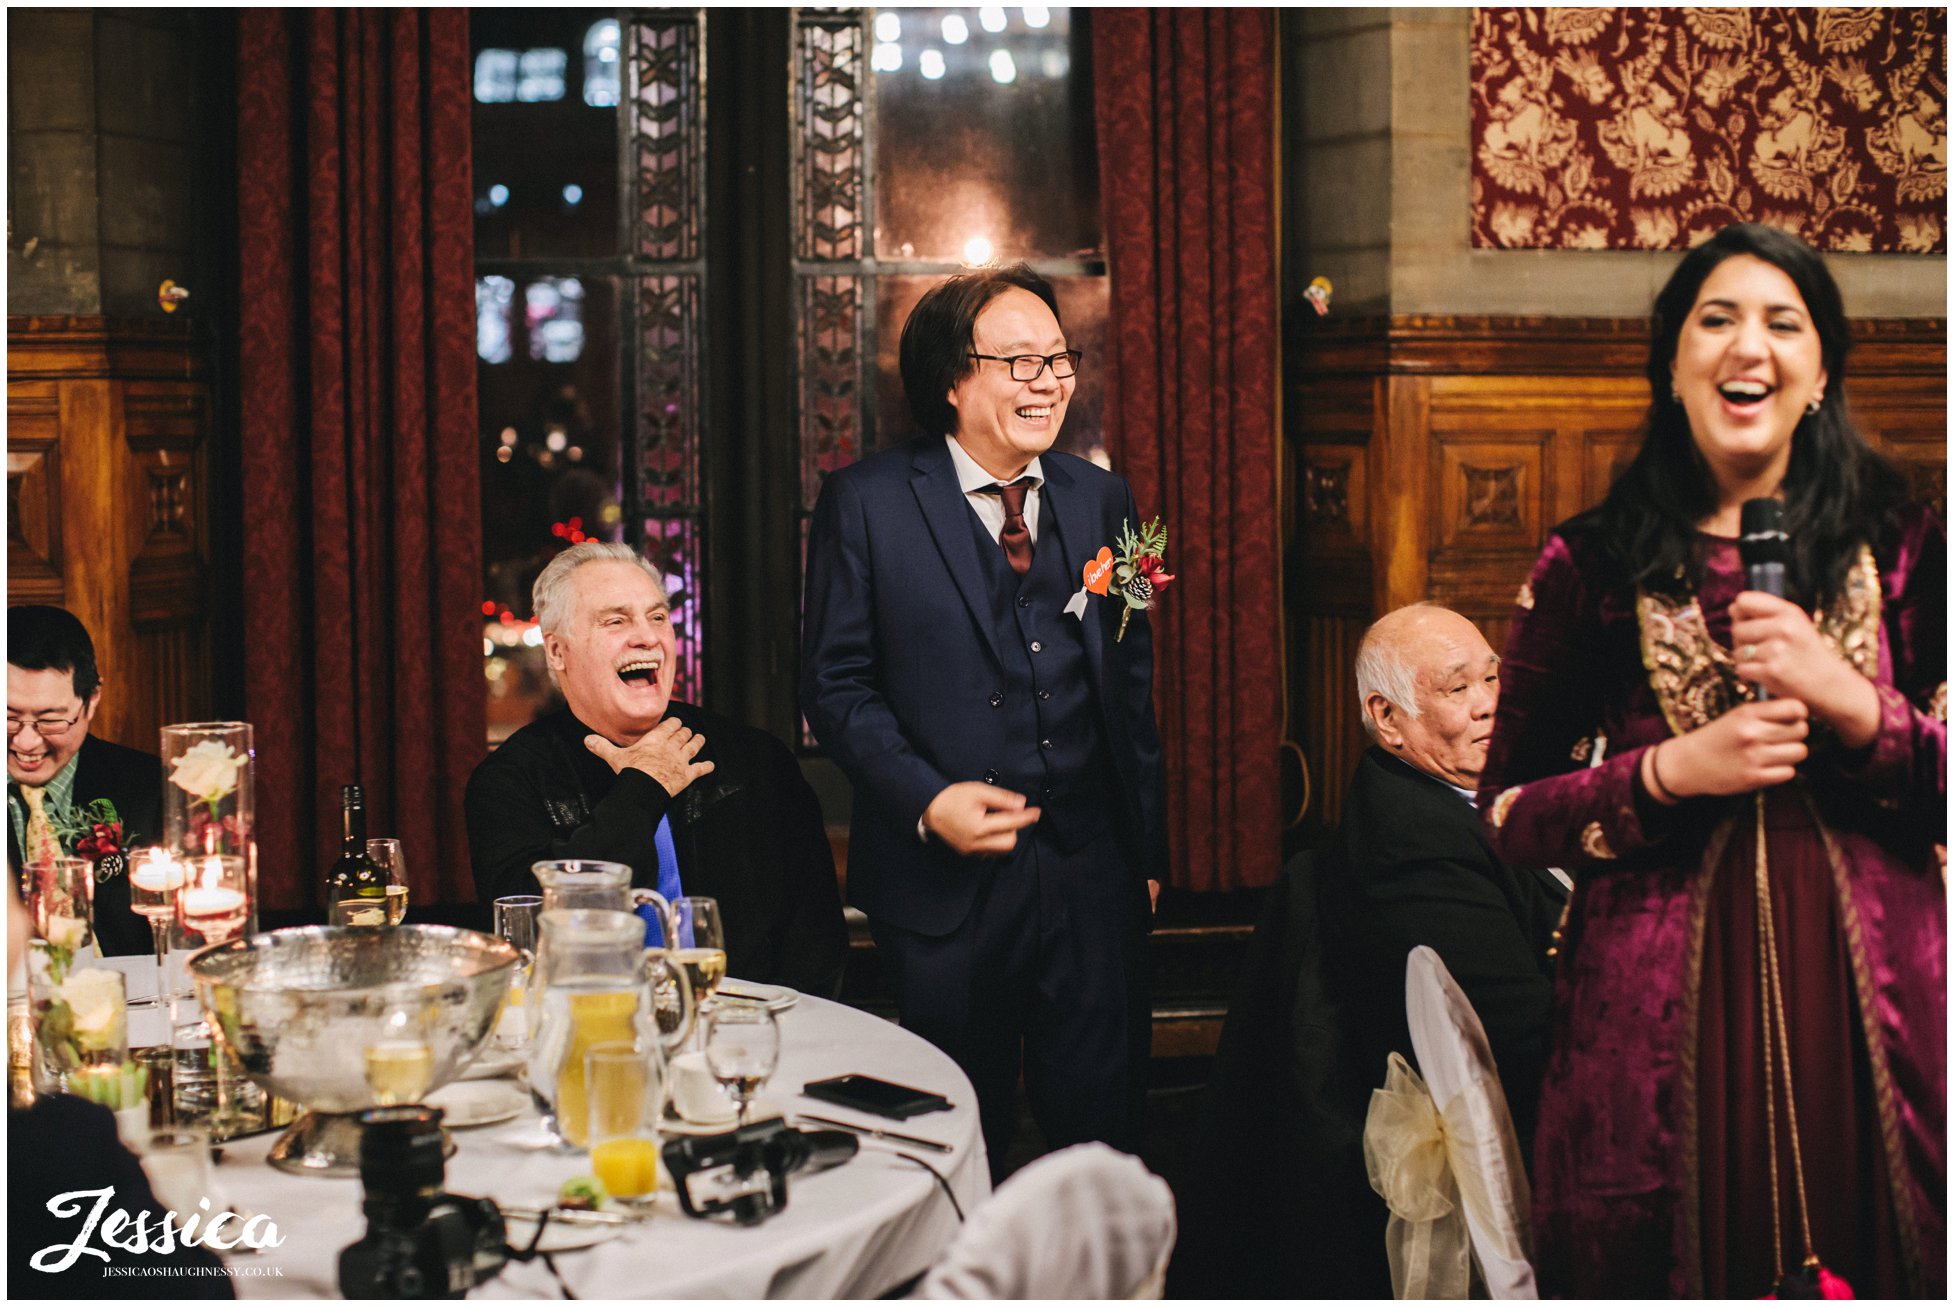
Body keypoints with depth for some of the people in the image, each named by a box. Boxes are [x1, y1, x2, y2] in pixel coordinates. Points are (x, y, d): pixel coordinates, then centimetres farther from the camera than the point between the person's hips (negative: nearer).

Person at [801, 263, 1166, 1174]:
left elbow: (1132, 682, 13)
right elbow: (835, 683, -4)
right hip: (947, 883, -3)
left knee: (1105, 1131, 9)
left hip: (1091, 872, 3)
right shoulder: (867, 503, -3)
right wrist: (926, 801, -17)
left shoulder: (1102, 500, 9)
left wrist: (1146, 850, 11)